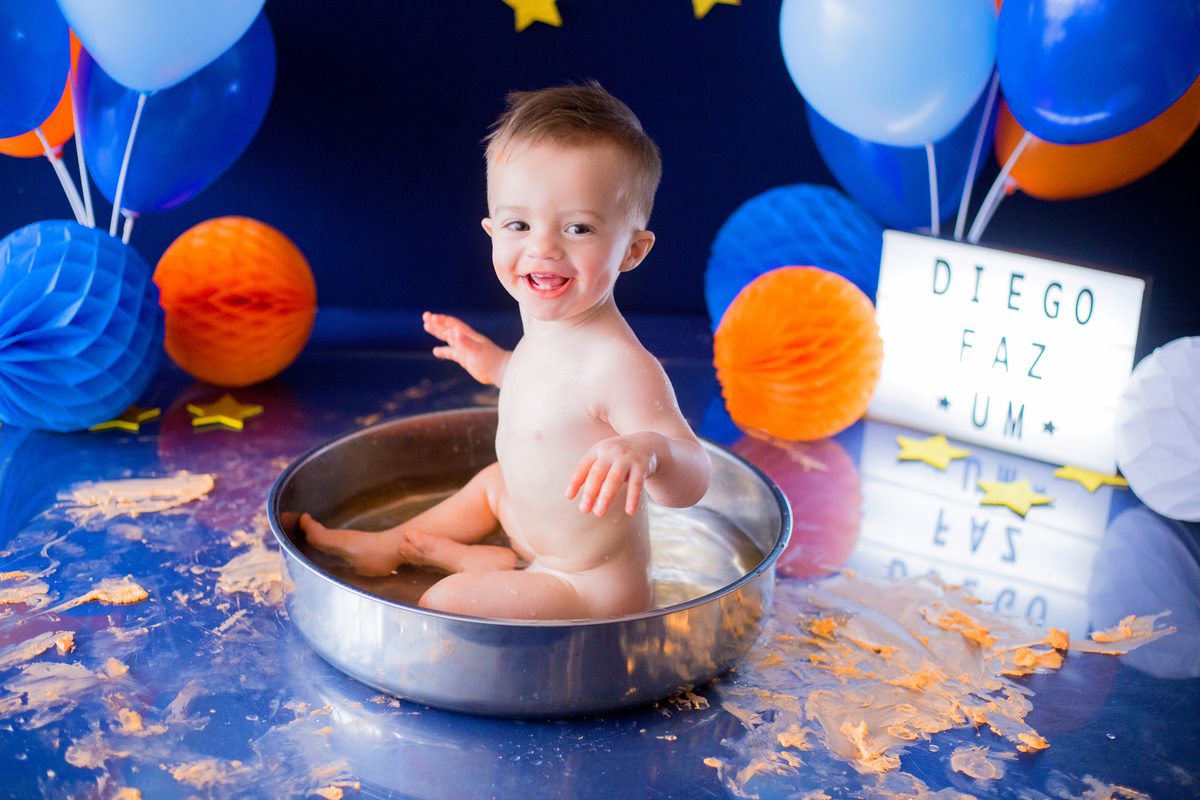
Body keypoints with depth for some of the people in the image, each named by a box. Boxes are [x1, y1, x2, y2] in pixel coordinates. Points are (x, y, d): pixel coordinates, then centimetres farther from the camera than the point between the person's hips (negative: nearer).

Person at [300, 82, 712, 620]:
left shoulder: (618, 363, -33)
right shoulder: (547, 319, -5)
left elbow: (691, 484, -34)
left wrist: (646, 450, -54)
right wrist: (497, 365, 15)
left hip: (595, 591, -9)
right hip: (546, 538, 9)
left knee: (444, 603, -15)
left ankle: (485, 569, 14)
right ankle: (387, 547, 48)